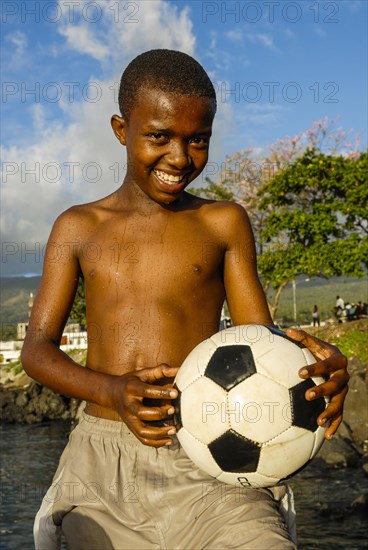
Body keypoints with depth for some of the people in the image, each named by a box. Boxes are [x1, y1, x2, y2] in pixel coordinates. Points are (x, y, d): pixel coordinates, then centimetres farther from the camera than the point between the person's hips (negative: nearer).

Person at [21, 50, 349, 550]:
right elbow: (37, 349, 6)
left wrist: (322, 369, -19)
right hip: (102, 459, 2)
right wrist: (113, 391, -14)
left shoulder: (224, 223, 8)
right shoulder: (77, 228, 11)